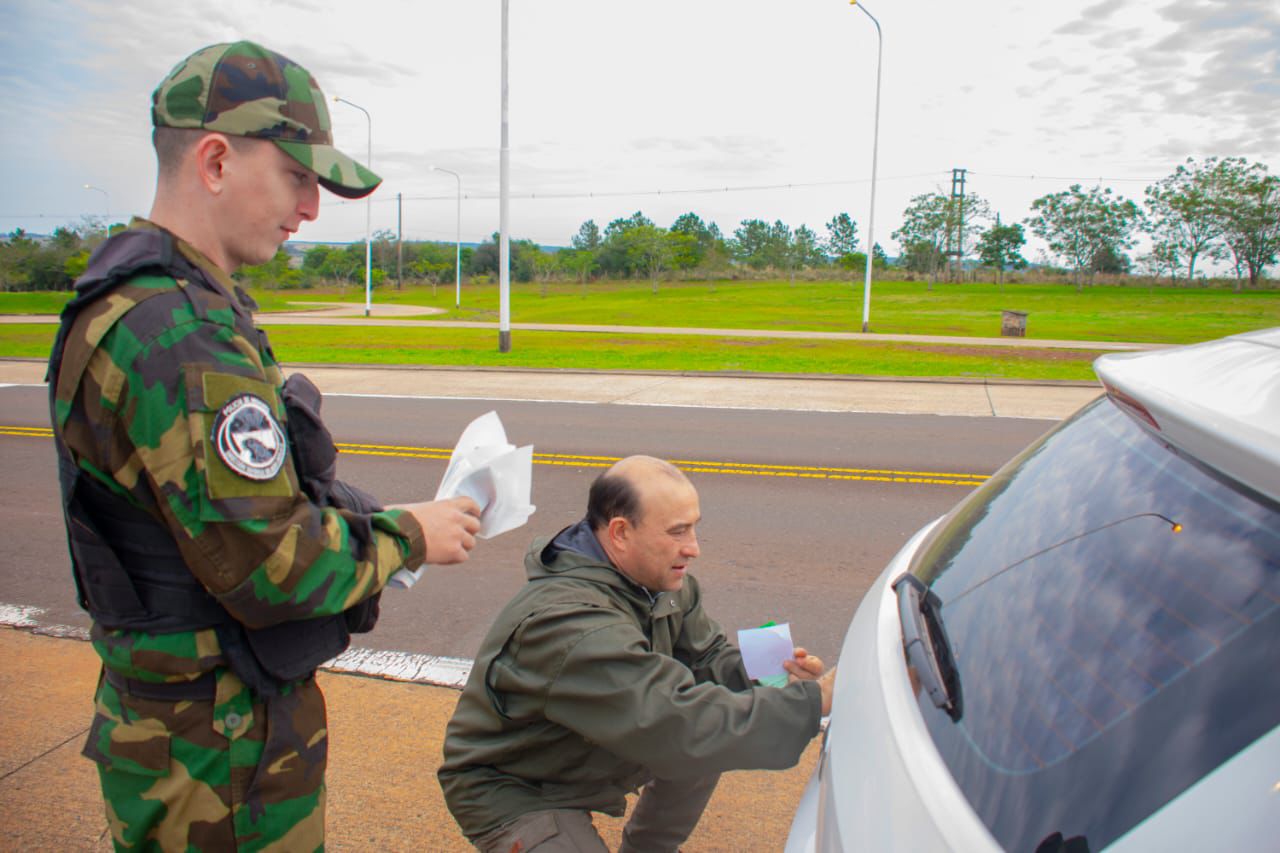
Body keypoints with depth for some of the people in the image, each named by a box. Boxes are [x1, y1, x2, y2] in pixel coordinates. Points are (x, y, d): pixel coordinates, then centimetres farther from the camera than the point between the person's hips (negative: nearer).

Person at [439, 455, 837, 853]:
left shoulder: (657, 579, -10)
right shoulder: (568, 623, -36)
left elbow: (707, 657, 2)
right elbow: (683, 729, -39)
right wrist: (815, 699, -34)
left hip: (589, 756, 8)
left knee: (714, 731, -1)